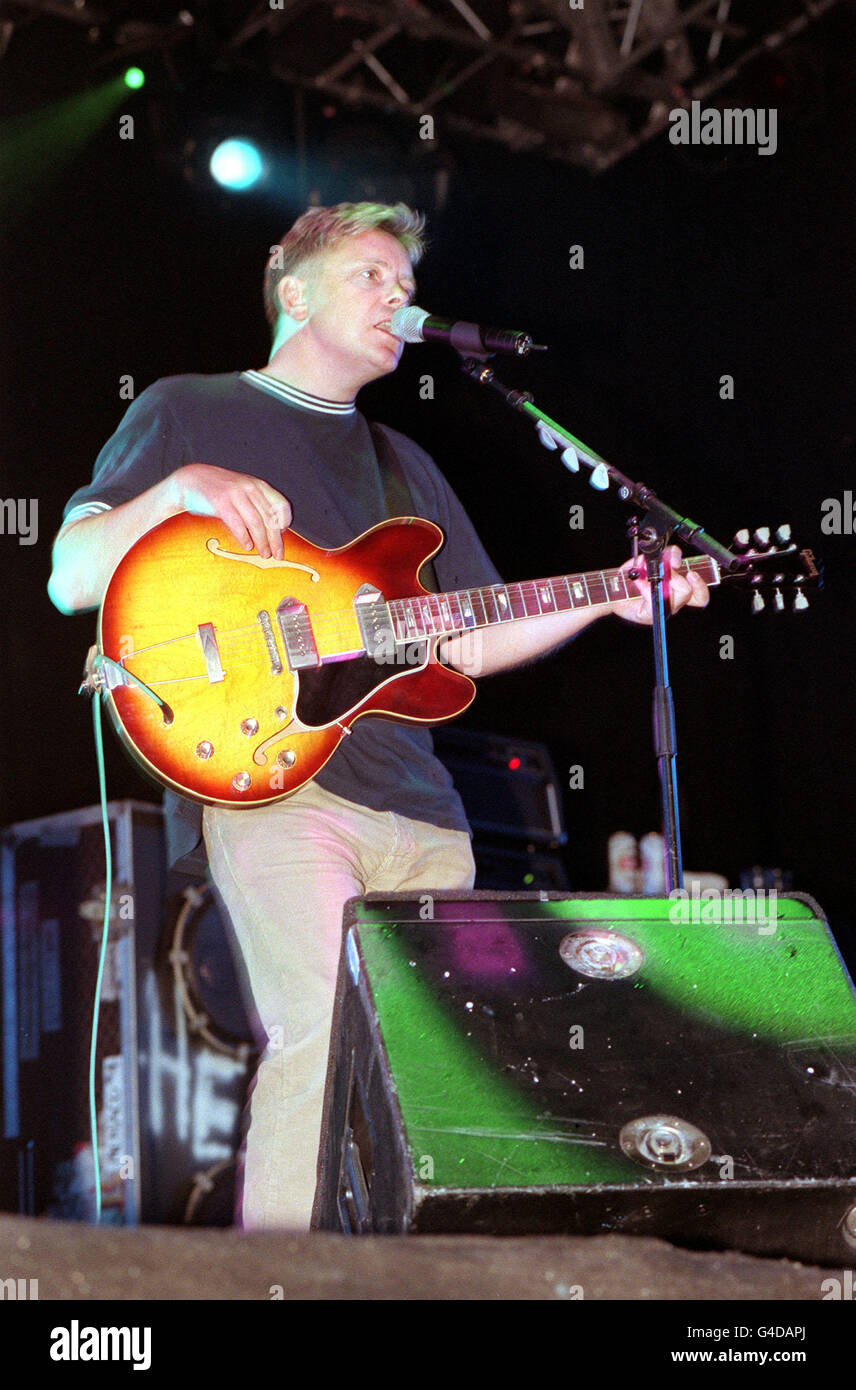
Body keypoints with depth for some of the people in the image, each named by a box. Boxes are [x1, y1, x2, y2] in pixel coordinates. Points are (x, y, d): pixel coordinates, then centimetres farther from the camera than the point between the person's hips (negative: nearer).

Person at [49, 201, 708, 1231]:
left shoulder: (404, 465, 28)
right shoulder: (187, 411, 11)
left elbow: (468, 644, 24)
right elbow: (70, 580, 3)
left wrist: (606, 603, 10)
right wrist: (182, 490, -14)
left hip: (414, 800, 7)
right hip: (265, 775, -7)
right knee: (326, 1040, -25)